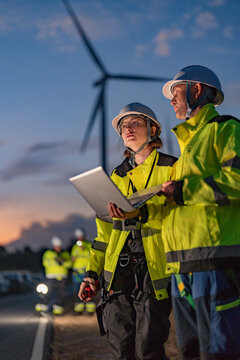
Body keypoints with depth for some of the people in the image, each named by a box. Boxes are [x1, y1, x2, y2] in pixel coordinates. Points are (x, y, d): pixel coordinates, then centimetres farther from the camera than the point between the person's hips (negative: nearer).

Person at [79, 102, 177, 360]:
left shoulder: (170, 168, 4)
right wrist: (92, 273, 14)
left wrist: (140, 213, -24)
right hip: (119, 269, 4)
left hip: (154, 269, -4)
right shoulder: (117, 176, 20)